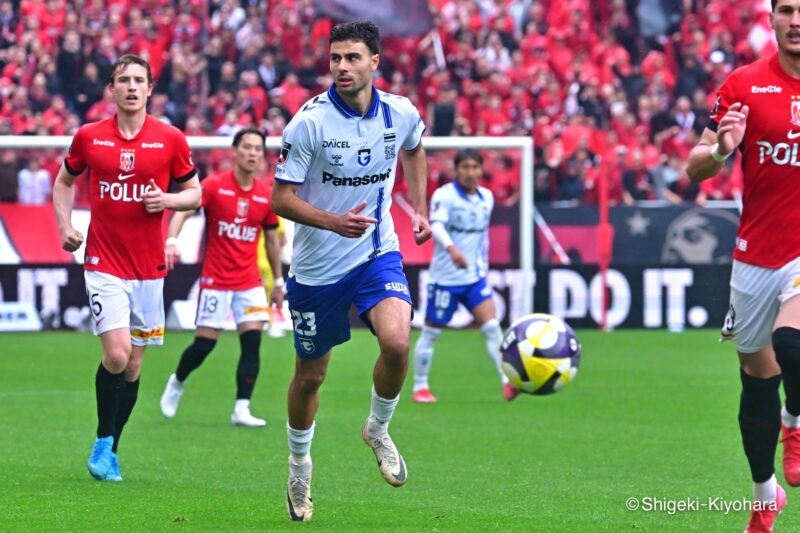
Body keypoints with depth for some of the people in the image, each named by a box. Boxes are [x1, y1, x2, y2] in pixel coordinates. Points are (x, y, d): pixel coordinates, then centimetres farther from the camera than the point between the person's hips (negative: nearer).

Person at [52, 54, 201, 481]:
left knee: (133, 364, 7)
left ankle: (110, 451, 20)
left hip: (149, 267, 2)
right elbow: (65, 181, 17)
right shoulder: (88, 137, 0)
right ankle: (103, 441, 0)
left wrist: (168, 200, -12)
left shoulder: (170, 140, 0)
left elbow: (194, 193, 9)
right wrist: (65, 226, 3)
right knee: (116, 354, -17)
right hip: (104, 265, -2)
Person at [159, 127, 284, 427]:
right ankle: (177, 383, 29)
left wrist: (278, 282, 17)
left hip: (250, 281, 3)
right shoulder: (214, 186, -7)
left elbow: (272, 238, 15)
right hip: (215, 280, -3)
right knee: (204, 344, -1)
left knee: (252, 341, -11)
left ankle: (242, 410, -7)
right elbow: (183, 211, -18)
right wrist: (172, 240, -36)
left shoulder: (266, 195, 4)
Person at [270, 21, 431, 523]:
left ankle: (378, 429, 5)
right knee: (310, 376, 10)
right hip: (317, 268, -1)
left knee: (397, 341, -25)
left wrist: (420, 209, 11)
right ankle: (300, 466, 36)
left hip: (377, 255, 2)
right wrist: (334, 222, -29)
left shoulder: (401, 113, -7)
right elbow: (282, 198, -15)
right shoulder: (310, 121, -18)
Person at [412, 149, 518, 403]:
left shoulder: (487, 198, 6)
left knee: (492, 327, -8)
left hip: (474, 276, 5)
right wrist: (452, 249, -50)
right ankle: (420, 387, 18)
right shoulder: (444, 195, -15)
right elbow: (436, 224, -32)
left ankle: (507, 382, -13)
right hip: (445, 276, -5)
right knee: (431, 332, 6)